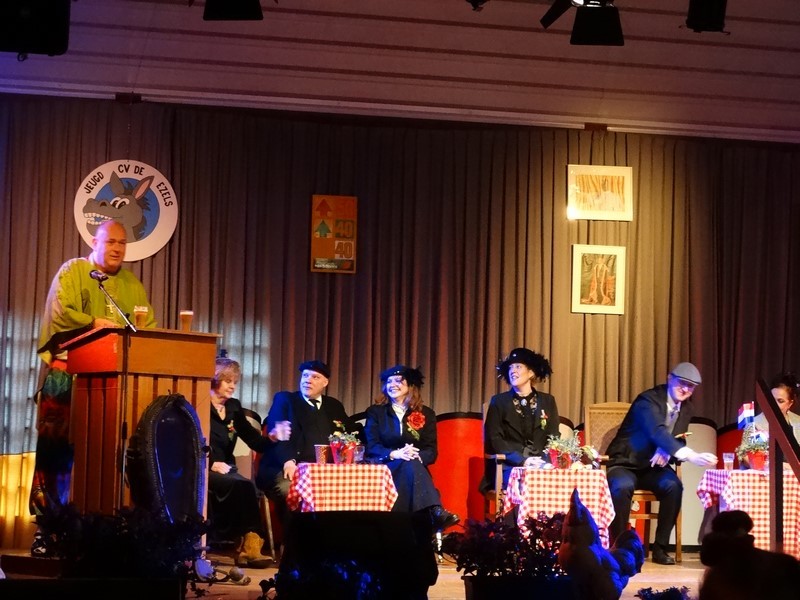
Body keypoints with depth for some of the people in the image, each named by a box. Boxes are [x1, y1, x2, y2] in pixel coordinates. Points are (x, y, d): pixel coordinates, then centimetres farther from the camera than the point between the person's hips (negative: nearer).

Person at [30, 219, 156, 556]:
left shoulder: (133, 285, 20)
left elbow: (150, 327, 13)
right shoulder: (72, 272, 5)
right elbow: (61, 314, -9)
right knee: (57, 449, -7)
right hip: (68, 374, -4)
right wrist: (99, 324, -11)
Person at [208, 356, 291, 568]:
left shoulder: (234, 408, 15)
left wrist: (272, 437, -10)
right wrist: (211, 464, -17)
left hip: (226, 470, 5)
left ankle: (248, 548, -34)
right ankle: (250, 545, -32)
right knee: (243, 486, -31)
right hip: (202, 471, -5)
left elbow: (255, 441, 9)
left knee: (248, 487, -28)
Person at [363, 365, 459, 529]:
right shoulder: (375, 412, 12)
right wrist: (395, 454, -23)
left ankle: (435, 514, -60)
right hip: (383, 469, -1)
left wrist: (416, 455, -22)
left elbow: (431, 451, 3)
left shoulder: (426, 414, 13)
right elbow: (371, 446, -2)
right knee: (410, 464, -36)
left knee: (412, 462, -38)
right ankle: (435, 512, -61)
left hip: (414, 468, 1)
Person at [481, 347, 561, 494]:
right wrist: (522, 461, -15)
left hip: (541, 465, 2)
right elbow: (494, 439, -1)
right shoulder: (498, 401, 9)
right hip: (510, 467, -2)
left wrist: (544, 461, -12)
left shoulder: (547, 401, 15)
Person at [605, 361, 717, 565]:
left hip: (653, 467, 5)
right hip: (625, 463, -5)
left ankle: (660, 547, -16)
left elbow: (678, 440, 10)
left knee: (673, 485, -26)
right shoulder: (649, 400, -19)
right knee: (623, 486, -37)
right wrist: (691, 456, -52)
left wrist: (667, 452, -17)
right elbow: (658, 432, -37)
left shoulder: (686, 409, 4)